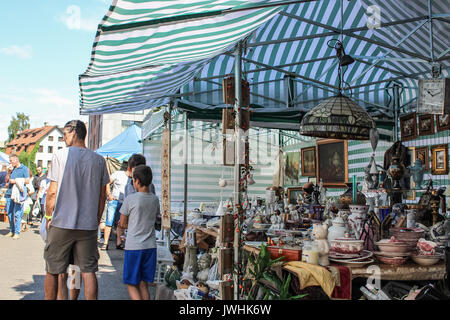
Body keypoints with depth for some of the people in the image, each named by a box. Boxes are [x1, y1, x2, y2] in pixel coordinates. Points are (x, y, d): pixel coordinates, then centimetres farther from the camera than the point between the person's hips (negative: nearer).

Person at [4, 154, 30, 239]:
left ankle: (17, 233, -4)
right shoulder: (11, 169, 19)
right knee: (9, 213, 8)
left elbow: (27, 181, -7)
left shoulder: (24, 169, 1)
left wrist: (15, 181, -10)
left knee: (17, 214, -8)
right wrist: (9, 172, 5)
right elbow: (6, 180, 18)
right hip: (9, 193, 6)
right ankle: (11, 231, 18)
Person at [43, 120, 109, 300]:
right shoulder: (99, 160, 4)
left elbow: (52, 192, -6)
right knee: (88, 271, 6)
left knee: (52, 271, 12)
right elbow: (102, 195, 8)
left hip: (61, 223, -2)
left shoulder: (60, 155, -5)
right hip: (89, 225, 3)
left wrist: (48, 216, 8)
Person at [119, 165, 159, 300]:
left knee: (131, 284, 6)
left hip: (133, 247, -5)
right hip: (150, 246, 5)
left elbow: (122, 224, -2)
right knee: (143, 284, 13)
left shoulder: (130, 199, -10)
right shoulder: (155, 200, 4)